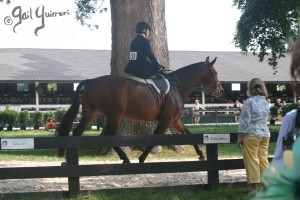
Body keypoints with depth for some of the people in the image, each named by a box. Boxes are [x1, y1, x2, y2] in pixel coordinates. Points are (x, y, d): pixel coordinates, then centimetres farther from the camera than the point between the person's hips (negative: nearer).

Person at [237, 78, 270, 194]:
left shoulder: (249, 101, -11)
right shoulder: (265, 102, 9)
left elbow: (245, 121, -12)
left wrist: (240, 137, -8)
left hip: (252, 134, -6)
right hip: (265, 134, 6)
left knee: (252, 161, -1)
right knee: (263, 159, 11)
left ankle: (254, 187, -2)